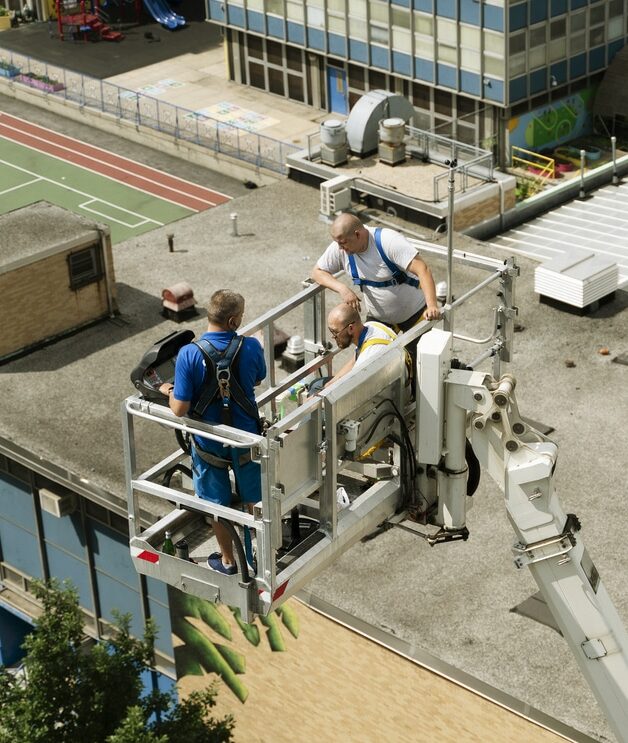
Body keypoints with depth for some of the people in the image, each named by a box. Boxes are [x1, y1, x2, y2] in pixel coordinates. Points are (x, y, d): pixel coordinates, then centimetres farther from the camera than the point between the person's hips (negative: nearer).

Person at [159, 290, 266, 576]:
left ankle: (228, 560, 35)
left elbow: (180, 409, -21)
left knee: (218, 504, 19)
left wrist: (169, 392, -1)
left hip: (209, 442, -1)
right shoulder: (251, 347, -18)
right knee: (253, 499, 24)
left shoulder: (189, 354, -25)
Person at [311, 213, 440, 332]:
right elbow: (317, 272, -5)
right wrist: (342, 288, -24)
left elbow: (422, 270, -34)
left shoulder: (389, 241, -30)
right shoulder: (339, 248, -16)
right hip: (378, 317, 4)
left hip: (414, 312, -4)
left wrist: (432, 306, -47)